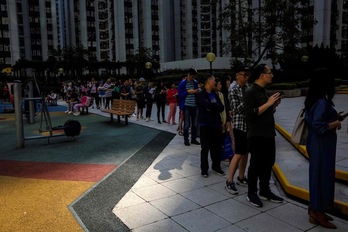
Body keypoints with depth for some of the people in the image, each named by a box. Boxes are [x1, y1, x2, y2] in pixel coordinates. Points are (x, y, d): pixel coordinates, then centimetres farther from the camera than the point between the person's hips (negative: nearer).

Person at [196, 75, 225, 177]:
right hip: (205, 124, -5)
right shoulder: (201, 94, -5)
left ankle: (216, 166, 26)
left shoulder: (215, 94, 14)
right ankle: (204, 169, 12)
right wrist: (216, 106, -6)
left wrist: (211, 107, -13)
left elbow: (221, 108, 2)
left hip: (216, 124, 6)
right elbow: (207, 105, -22)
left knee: (217, 147, 10)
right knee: (205, 148, 1)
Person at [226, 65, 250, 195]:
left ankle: (241, 178, 26)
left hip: (249, 124, 7)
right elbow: (236, 109, -16)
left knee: (245, 152, 12)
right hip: (239, 125, -7)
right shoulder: (233, 91, -9)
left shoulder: (248, 89, 11)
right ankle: (229, 182, 2)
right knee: (238, 154, -7)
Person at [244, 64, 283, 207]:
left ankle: (265, 191, 29)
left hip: (268, 134, 9)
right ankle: (251, 193, 16)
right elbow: (251, 113, -23)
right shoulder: (250, 92, -13)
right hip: (256, 135, -9)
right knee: (256, 164, 1)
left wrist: (274, 105, 3)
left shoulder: (263, 91, 15)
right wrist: (268, 103, -19)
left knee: (268, 163, 14)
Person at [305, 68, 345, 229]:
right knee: (322, 177, 3)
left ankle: (315, 210, 31)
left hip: (316, 144, 10)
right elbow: (318, 125, -26)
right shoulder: (322, 102, -21)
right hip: (322, 145, -10)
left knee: (317, 176, 18)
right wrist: (337, 122, -12)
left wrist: (335, 118, 11)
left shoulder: (313, 100, 7)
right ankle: (318, 213, 17)